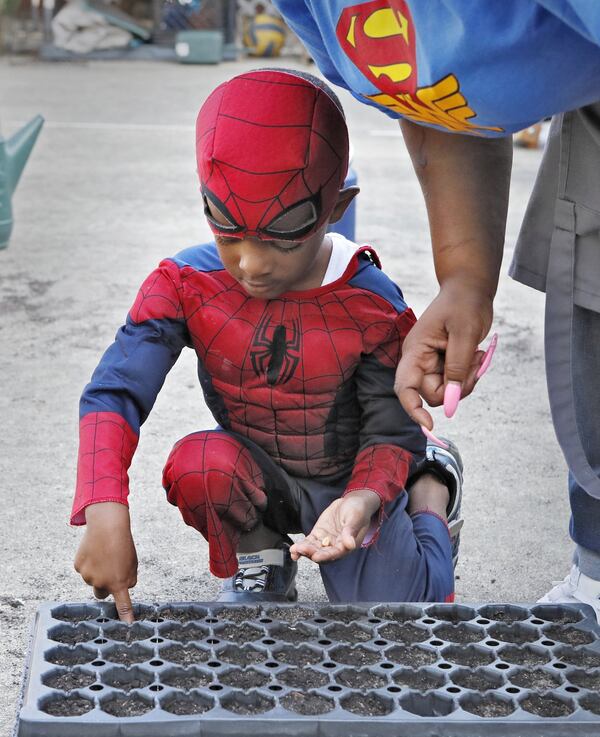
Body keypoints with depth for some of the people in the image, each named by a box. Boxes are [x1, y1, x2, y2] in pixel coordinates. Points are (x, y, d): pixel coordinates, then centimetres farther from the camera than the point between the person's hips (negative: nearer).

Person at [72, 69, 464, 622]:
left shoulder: (371, 305, -21)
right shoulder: (184, 286, -18)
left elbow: (391, 430, -13)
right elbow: (113, 393, -25)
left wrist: (363, 500, -36)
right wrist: (105, 513, -42)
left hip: (353, 482, -1)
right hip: (259, 478, 1)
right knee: (197, 463, -33)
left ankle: (430, 487, 15)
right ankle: (257, 561, 3)